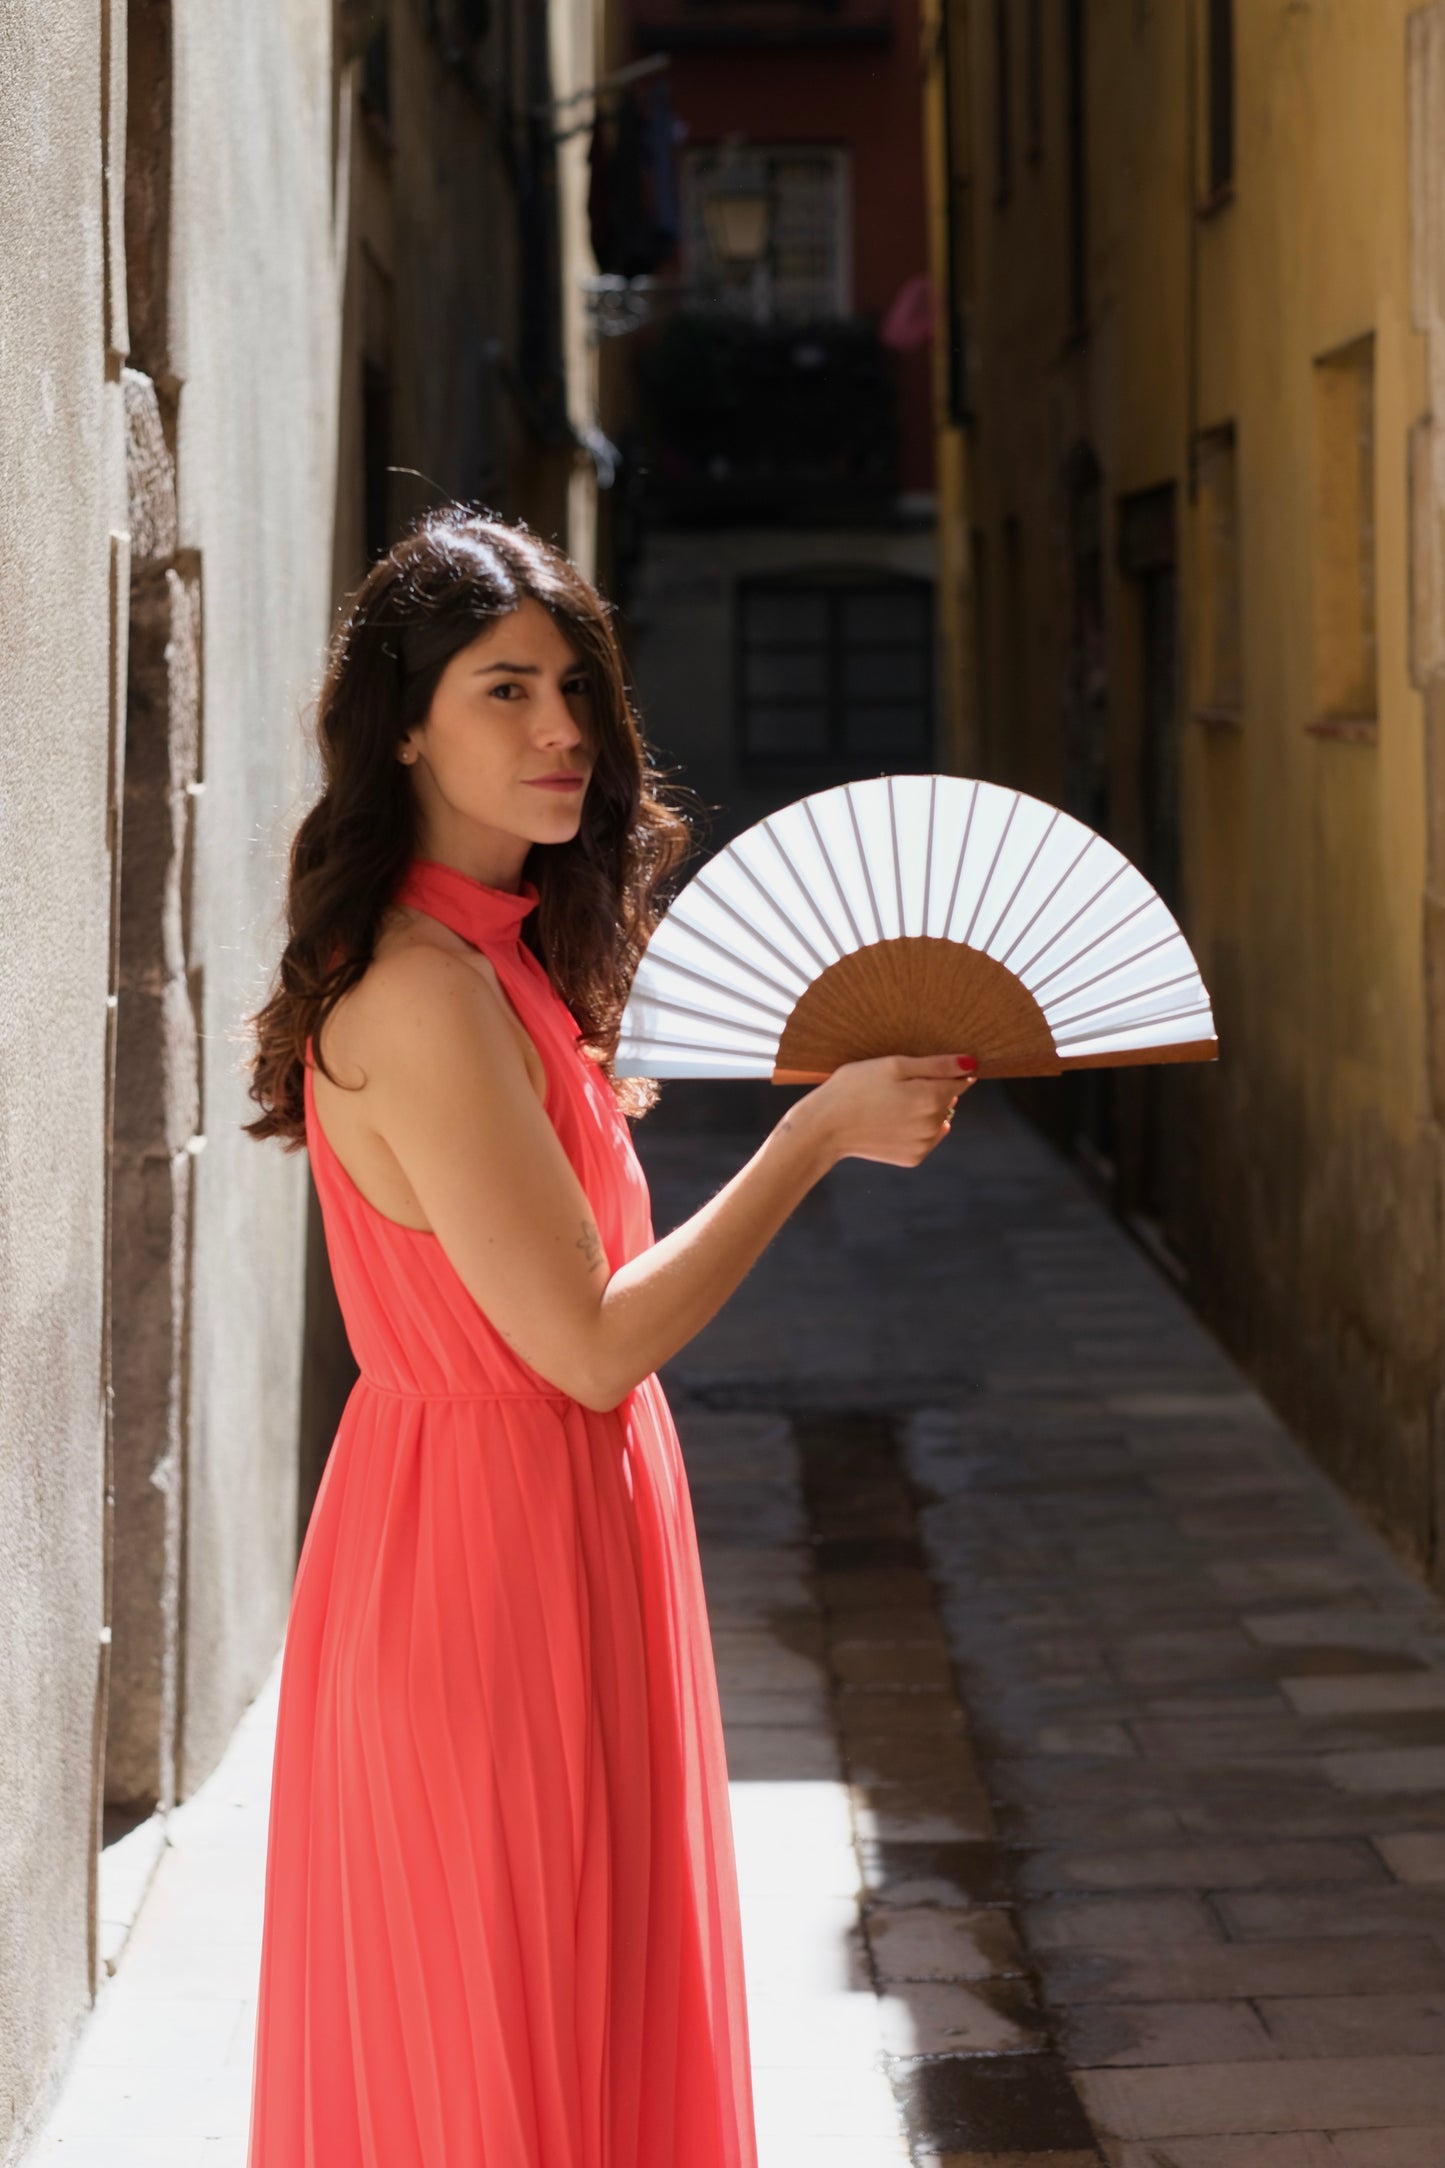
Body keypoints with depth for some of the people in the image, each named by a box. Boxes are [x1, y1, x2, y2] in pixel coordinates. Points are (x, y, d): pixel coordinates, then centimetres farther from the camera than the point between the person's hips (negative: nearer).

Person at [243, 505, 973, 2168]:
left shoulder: (506, 958, 10)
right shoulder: (425, 994, -22)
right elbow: (592, 1344, -22)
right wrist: (819, 1131, -18)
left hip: (563, 1518, 10)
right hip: (489, 1547, -10)